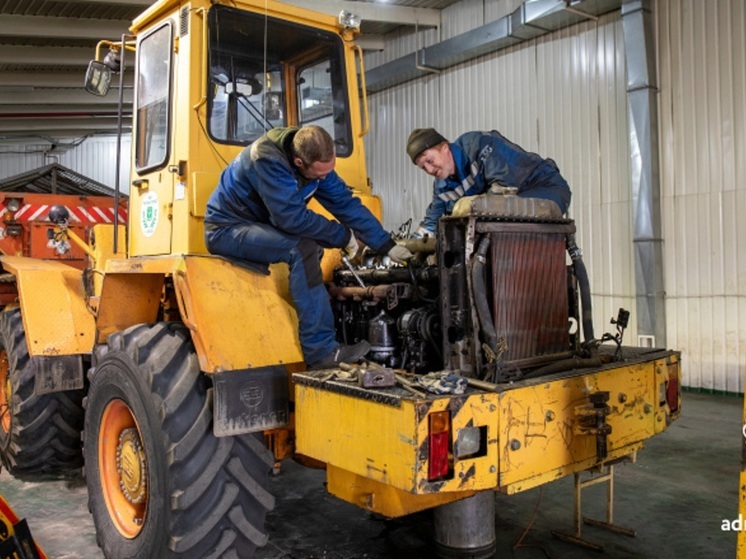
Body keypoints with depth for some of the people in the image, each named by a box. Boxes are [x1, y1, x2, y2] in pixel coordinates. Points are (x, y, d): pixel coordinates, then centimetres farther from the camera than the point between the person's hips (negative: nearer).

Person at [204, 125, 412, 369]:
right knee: (302, 248, -29)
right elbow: (292, 218, -32)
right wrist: (342, 235, -21)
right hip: (226, 230, -9)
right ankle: (321, 351, -28)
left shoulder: (316, 161, -5)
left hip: (261, 224, 9)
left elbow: (346, 204, -4)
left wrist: (388, 246, -7)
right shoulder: (268, 160, -30)